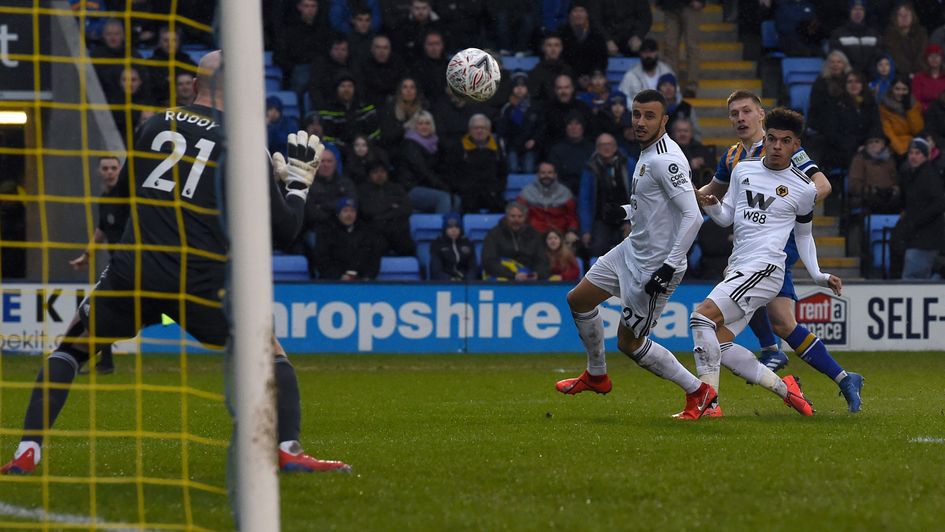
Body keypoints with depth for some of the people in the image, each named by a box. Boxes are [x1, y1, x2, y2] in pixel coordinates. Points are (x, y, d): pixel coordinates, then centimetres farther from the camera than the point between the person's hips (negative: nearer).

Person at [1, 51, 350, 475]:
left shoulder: (157, 125, 11)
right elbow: (284, 231, 3)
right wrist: (297, 178, 17)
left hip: (133, 274, 2)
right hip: (202, 282, -2)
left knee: (69, 349, 20)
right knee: (271, 355, 19)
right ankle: (289, 451, 1)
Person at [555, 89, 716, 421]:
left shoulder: (665, 160, -23)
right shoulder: (648, 153, 7)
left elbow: (692, 216, -28)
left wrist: (669, 267, -29)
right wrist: (626, 212, 8)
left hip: (654, 266, -10)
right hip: (632, 250, 10)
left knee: (629, 343, -1)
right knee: (578, 299, 17)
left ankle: (698, 392, 11)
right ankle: (596, 376, 35)